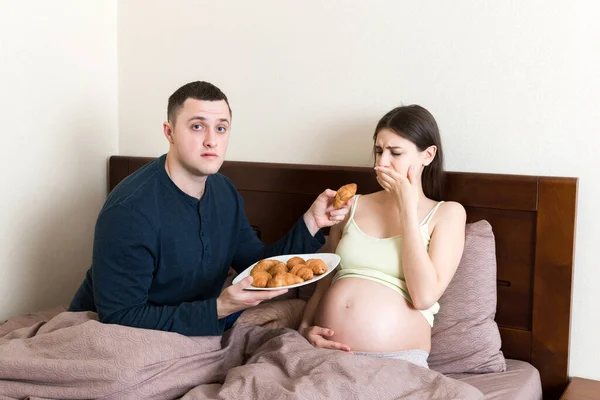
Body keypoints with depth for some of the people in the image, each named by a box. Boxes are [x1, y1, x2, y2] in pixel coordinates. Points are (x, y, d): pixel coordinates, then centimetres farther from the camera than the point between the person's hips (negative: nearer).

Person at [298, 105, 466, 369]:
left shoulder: (446, 214, 7)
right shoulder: (353, 205, 18)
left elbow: (424, 296, -8)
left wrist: (408, 208, -5)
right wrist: (305, 329, -3)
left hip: (396, 359, -3)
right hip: (326, 351, 3)